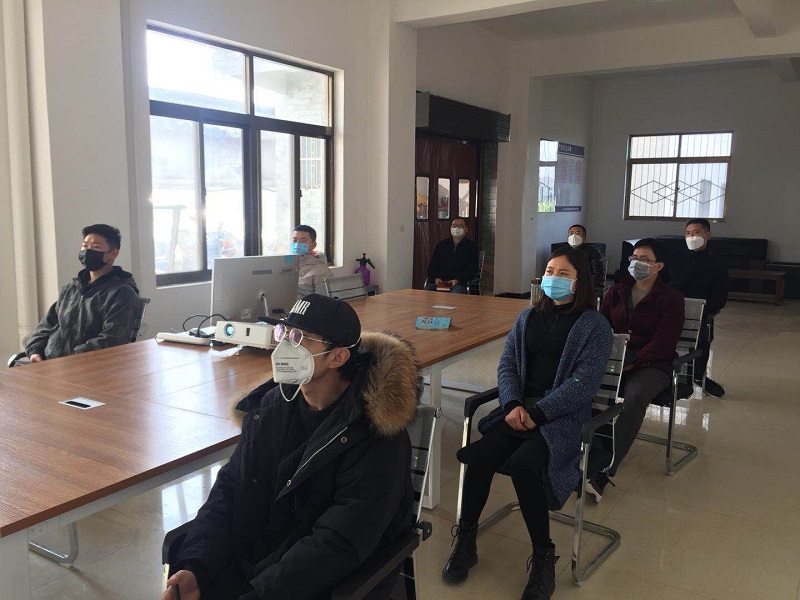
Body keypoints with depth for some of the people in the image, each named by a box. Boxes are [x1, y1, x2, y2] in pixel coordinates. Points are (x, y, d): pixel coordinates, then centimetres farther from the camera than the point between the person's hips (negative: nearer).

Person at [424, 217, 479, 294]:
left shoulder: (471, 247, 12)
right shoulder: (441, 245, 22)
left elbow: (472, 269, 3)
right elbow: (432, 266, 19)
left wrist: (458, 280, -12)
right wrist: (435, 278, -3)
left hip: (458, 283, -2)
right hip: (439, 281, 2)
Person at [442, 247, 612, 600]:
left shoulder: (594, 326, 1)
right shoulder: (528, 318, 17)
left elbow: (584, 382, -10)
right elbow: (507, 364, 10)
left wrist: (537, 412, -18)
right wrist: (512, 404, -9)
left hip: (563, 415, -4)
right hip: (519, 408, 4)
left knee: (523, 464, -32)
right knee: (481, 454, -24)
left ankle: (543, 557, -11)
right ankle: (465, 542, -4)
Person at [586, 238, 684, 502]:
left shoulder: (671, 299, 3)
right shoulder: (616, 292, 18)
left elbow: (662, 344, -8)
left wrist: (630, 363, -21)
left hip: (650, 365, -4)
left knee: (634, 395, -37)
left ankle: (601, 471, -38)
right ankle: (595, 456, -31)